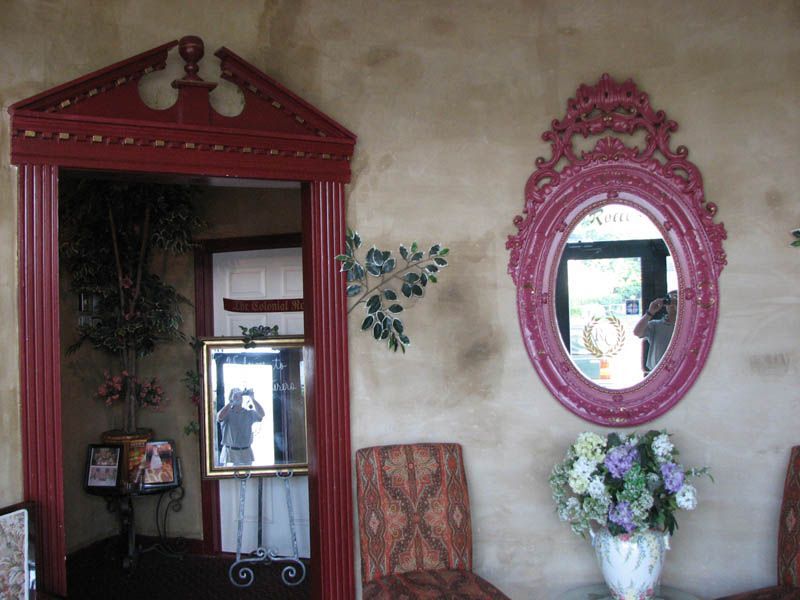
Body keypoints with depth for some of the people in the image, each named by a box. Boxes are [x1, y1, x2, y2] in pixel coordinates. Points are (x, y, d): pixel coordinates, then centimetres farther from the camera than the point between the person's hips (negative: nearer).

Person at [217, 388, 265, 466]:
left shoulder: (249, 413, 6)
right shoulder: (227, 412, 0)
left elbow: (261, 415, -10)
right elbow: (220, 417, -22)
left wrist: (253, 398, -16)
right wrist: (231, 402, -23)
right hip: (230, 452, -2)